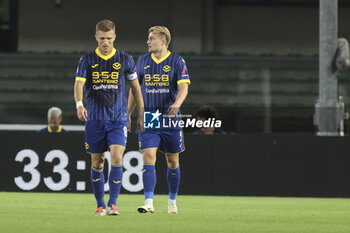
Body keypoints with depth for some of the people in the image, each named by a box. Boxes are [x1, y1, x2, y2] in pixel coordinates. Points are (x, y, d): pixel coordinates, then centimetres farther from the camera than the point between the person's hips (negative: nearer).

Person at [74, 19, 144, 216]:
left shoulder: (125, 59, 4)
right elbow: (79, 84, -8)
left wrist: (141, 115, 8)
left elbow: (136, 87, 11)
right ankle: (100, 205, 15)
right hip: (95, 118, 1)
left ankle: (113, 203, -12)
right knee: (97, 163, 5)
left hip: (119, 118, -1)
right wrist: (79, 104, -28)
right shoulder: (87, 60, 2)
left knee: (117, 159, -16)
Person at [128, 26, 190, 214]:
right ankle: (148, 203, -18)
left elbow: (184, 86, -10)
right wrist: (128, 113, 12)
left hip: (170, 118, -1)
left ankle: (172, 201, 23)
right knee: (148, 157, -13)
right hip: (148, 119, 1)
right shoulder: (143, 61, 8)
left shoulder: (177, 61, -1)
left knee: (172, 161, 7)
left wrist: (177, 104, -29)